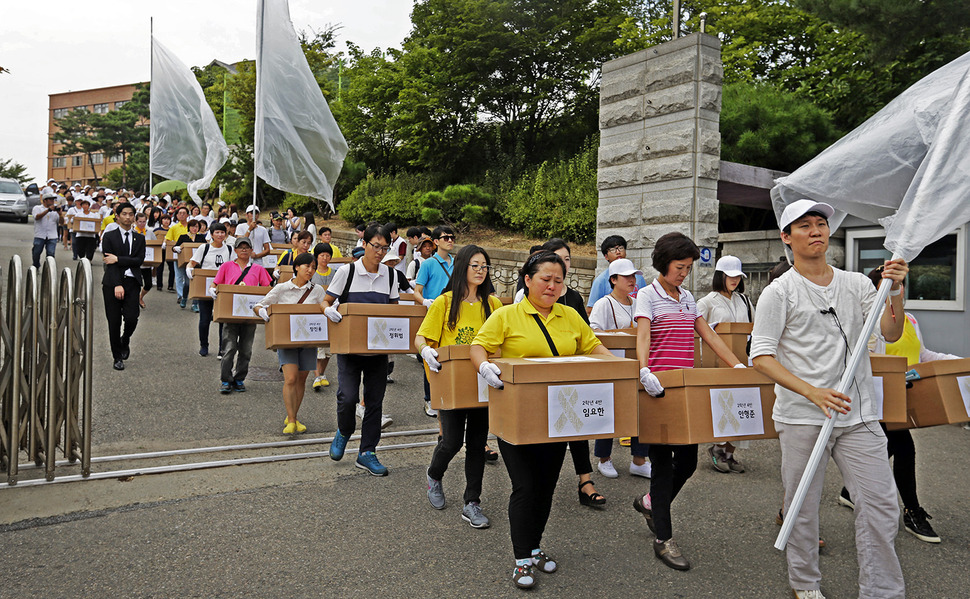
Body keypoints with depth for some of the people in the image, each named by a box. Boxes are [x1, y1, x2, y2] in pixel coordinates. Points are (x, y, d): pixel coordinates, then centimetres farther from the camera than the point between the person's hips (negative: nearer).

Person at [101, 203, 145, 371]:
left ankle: (125, 341, 22)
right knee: (114, 322, 1)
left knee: (131, 318, -11)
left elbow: (139, 260, -2)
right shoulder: (109, 237, 4)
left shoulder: (139, 238, 12)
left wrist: (118, 259, -13)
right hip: (112, 283, -1)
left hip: (132, 283, 2)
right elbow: (109, 262, -6)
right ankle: (117, 357, 14)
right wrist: (117, 285, -15)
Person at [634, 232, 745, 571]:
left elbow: (709, 335, 16)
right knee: (663, 460, -2)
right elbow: (642, 336, -20)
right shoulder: (647, 295, -4)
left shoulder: (688, 298, 16)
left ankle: (650, 503, 33)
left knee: (688, 459, 7)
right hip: (659, 388, -6)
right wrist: (644, 370, -37)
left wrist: (738, 366, 7)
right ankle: (663, 540, 8)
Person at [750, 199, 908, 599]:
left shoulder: (856, 284, 9)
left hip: (858, 416, 4)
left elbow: (890, 334, 3)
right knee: (802, 506, 8)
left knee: (881, 504, 4)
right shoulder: (779, 292, -6)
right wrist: (812, 392, -22)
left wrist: (895, 292, -15)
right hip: (802, 418, -4)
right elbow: (761, 357, -11)